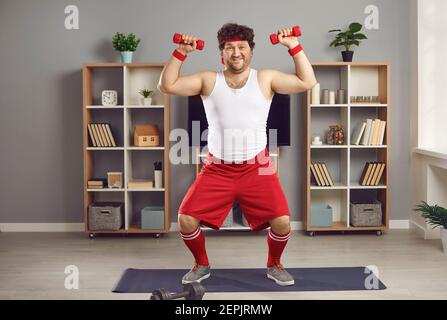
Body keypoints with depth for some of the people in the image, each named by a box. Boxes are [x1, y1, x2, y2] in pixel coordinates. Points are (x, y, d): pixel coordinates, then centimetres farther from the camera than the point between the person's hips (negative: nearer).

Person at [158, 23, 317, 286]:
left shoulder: (266, 79, 2)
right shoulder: (208, 80, 3)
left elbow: (308, 82, -3)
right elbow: (167, 86, -3)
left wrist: (294, 47, -8)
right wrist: (181, 53, -9)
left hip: (256, 167, -1)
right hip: (217, 169, 1)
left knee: (282, 221, -14)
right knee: (186, 219, -9)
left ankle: (274, 265, 18)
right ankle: (202, 265, 20)